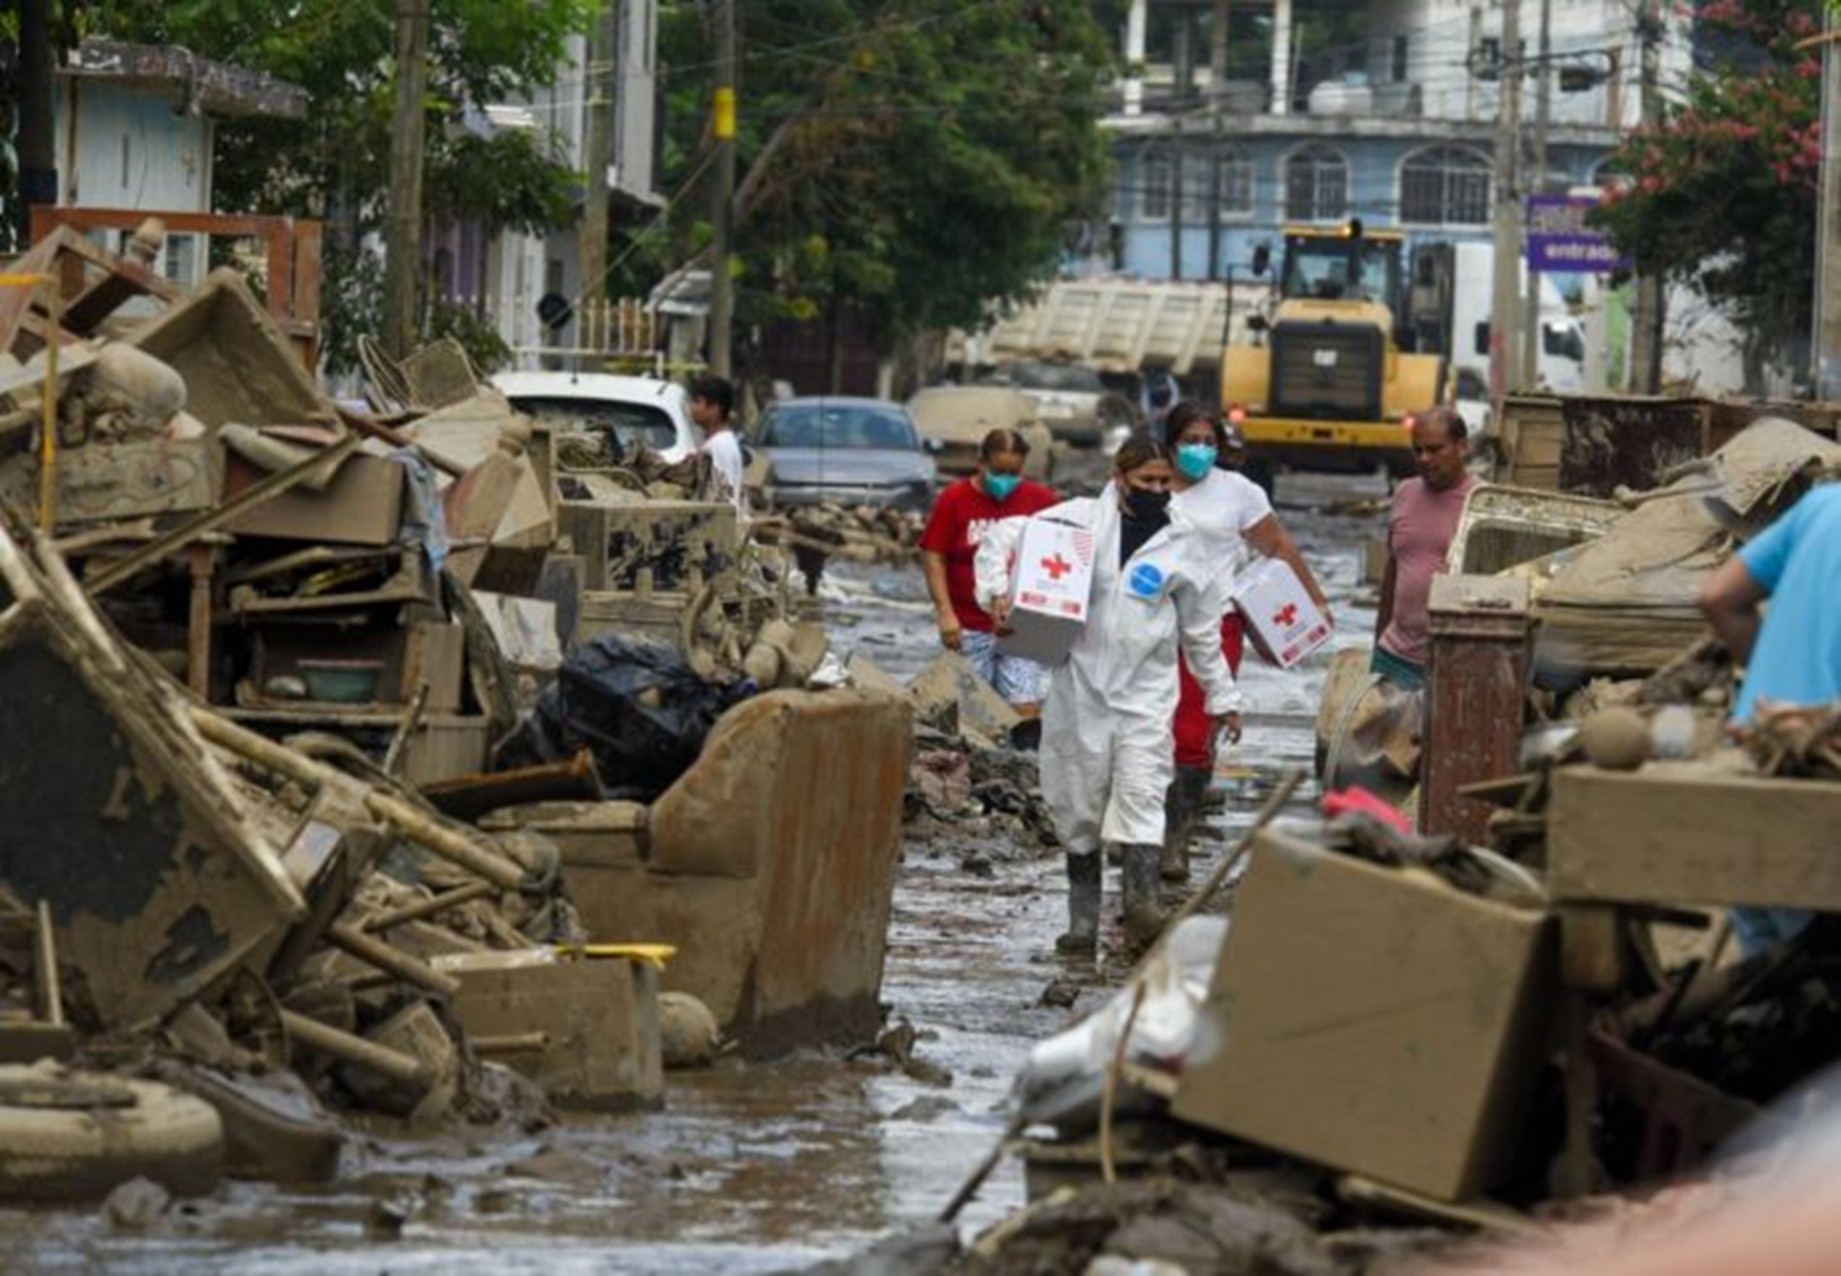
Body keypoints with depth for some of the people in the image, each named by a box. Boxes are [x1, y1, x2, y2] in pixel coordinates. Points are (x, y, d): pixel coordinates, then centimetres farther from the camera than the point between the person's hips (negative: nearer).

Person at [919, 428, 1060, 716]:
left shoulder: (1042, 501, 2)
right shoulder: (955, 500, -1)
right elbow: (933, 557, -2)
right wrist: (945, 613, -10)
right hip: (969, 630, 0)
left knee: (1026, 709, -8)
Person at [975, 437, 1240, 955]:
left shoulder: (1185, 542, 7)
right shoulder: (1081, 519, 1)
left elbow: (1202, 630, 15)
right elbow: (1003, 537, 5)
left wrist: (1222, 697, 18)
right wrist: (996, 592, -12)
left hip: (1146, 690, 0)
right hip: (1080, 682, 0)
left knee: (1141, 794, -16)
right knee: (1079, 805, 5)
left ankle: (1142, 903, -27)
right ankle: (1082, 921, 13)